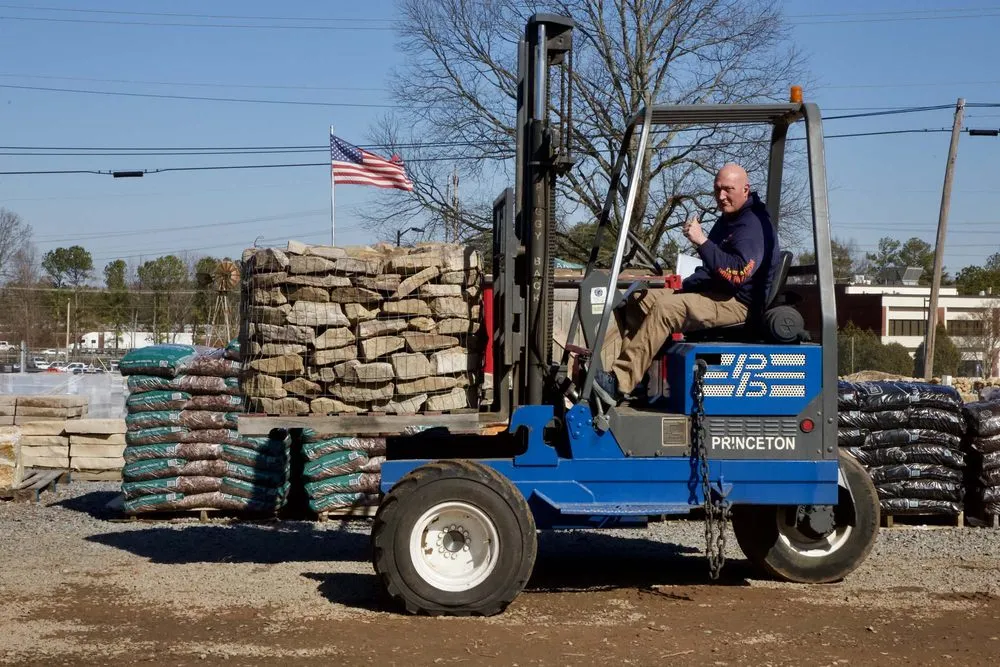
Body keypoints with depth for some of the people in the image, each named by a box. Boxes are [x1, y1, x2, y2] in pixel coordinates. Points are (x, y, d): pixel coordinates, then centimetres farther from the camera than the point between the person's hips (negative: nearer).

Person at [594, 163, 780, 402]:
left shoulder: (754, 225, -14)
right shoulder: (728, 219, 20)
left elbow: (738, 274, -29)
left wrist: (702, 241, -31)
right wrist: (684, 287, 13)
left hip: (738, 303, -11)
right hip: (713, 293, 11)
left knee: (665, 308, -32)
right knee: (638, 299, -1)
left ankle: (618, 382, -35)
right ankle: (599, 366, -16)